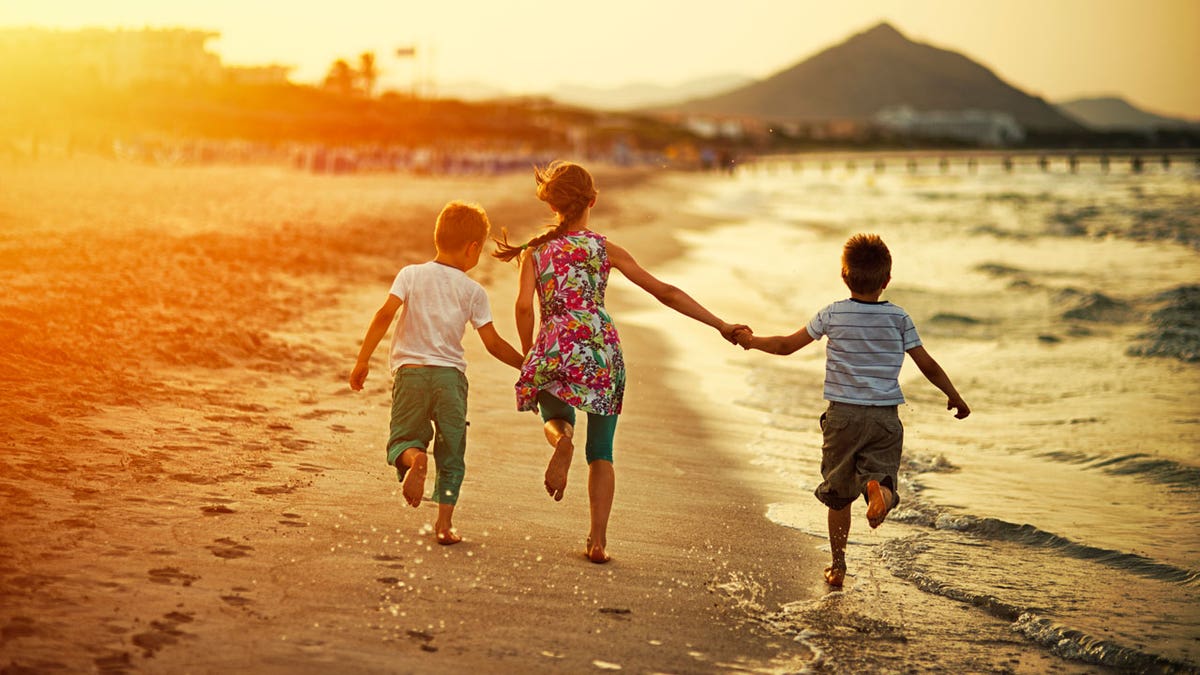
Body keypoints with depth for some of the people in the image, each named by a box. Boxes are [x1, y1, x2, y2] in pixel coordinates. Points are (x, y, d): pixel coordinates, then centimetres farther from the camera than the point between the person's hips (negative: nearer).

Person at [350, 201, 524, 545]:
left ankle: (414, 457, -24)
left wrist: (362, 361, -5)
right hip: (450, 374, 0)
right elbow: (493, 343, 2)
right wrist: (526, 364, 16)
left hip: (410, 371, 0)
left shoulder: (411, 274, 3)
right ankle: (445, 521, 7)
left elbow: (385, 315, -8)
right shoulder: (473, 291, 3)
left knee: (403, 438, 12)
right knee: (451, 453, 12)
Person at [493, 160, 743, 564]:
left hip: (553, 349, 0)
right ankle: (598, 541, 2)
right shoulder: (605, 249, 6)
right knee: (601, 451, 11)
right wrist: (721, 325, 5)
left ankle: (562, 439, -14)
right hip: (600, 350, 0)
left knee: (554, 419, 24)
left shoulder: (534, 250, 7)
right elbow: (665, 292, 2)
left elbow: (524, 306, -4)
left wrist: (528, 356, 13)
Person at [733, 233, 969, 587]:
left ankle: (838, 566, 18)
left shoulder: (833, 315, -1)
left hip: (843, 415, 0)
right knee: (880, 476, 1)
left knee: (838, 494, 12)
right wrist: (955, 398, 18)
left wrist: (752, 341, 22)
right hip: (885, 417, 0)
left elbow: (786, 345, 4)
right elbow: (928, 365, 4)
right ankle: (878, 488, -37)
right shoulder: (899, 318, 0)